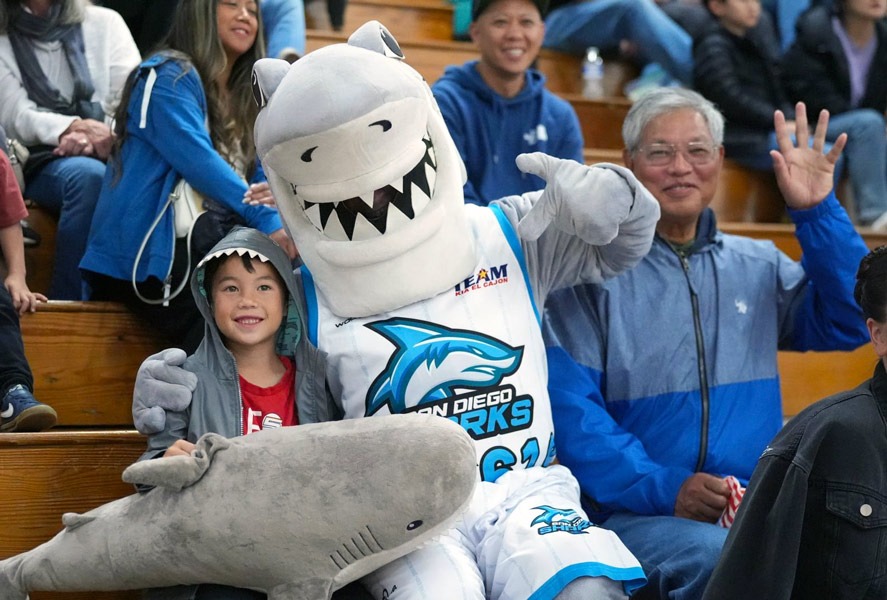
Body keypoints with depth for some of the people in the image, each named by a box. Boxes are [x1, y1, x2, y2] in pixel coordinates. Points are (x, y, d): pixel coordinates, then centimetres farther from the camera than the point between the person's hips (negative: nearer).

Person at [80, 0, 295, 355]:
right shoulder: (168, 76, -2)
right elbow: (197, 158, -17)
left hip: (210, 245, 7)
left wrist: (276, 192, -14)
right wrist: (264, 219, -25)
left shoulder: (243, 99, 22)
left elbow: (261, 174, 12)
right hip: (151, 253, -7)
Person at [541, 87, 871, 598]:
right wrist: (664, 489, -16)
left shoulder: (758, 268, 19)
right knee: (719, 557, -36)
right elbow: (569, 406, -5)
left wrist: (817, 212, -2)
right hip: (633, 514, -4)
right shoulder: (593, 271, 4)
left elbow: (848, 322, 6)